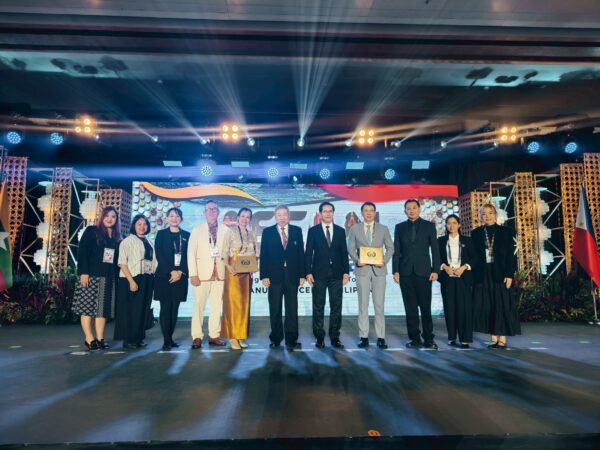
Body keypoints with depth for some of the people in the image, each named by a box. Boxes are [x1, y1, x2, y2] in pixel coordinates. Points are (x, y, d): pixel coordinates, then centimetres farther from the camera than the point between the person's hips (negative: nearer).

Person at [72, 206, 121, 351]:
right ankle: (89, 339, 3)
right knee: (88, 306, -2)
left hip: (109, 278, 4)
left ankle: (100, 338, 10)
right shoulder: (91, 231, 2)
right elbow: (82, 252, -5)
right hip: (91, 275, -4)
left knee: (103, 308, 5)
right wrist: (83, 272, -14)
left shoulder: (117, 237, 14)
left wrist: (116, 277, 8)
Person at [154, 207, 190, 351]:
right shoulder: (161, 234, 6)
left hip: (180, 277, 2)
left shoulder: (186, 235, 10)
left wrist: (180, 272, -9)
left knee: (175, 309, 5)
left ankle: (170, 338, 14)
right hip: (164, 276, -2)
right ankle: (166, 341, 1)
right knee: (165, 308, -3)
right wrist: (171, 272, -12)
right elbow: (159, 255, -3)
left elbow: (188, 256, 5)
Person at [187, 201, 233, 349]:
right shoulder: (197, 230, 4)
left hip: (220, 273, 2)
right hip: (202, 273, -2)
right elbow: (191, 253, -2)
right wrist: (193, 274, -9)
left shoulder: (226, 231, 8)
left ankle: (214, 335, 16)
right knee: (199, 306, 2)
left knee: (217, 306, 6)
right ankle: (197, 337, 11)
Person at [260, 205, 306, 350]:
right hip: (274, 275, 0)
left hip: (292, 275, 1)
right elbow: (263, 255, 1)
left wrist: (302, 274, 0)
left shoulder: (297, 231, 7)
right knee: (275, 309, 7)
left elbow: (301, 253, 5)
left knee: (292, 309, 3)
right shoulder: (267, 232, 5)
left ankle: (291, 339, 12)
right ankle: (276, 339, 19)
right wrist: (264, 275, -6)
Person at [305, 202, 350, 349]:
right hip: (319, 274, -2)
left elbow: (344, 253, 8)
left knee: (336, 307, 5)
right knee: (318, 307, 3)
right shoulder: (313, 231, 4)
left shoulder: (340, 231, 9)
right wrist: (308, 272, -7)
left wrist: (346, 272, 2)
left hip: (336, 274, 2)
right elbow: (309, 253, 1)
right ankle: (319, 337, 13)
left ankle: (335, 337, 14)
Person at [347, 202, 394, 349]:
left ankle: (381, 337, 8)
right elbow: (351, 248, 6)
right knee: (363, 305, 4)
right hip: (362, 269, 0)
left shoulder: (383, 229, 9)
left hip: (379, 270, 0)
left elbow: (390, 248, 8)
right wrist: (356, 260, -11)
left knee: (379, 305, 1)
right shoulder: (354, 229, 7)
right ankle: (363, 337, 10)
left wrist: (385, 260, -9)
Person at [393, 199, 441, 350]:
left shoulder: (429, 226, 6)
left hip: (423, 271, -1)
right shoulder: (399, 227, 10)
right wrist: (396, 271, 0)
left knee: (425, 306, 0)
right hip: (405, 272, 2)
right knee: (410, 307, 5)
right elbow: (396, 250, 7)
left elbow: (435, 249, 3)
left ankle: (428, 339, 10)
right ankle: (415, 338, 12)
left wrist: (435, 270, -5)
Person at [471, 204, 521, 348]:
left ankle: (502, 338, 8)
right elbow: (474, 255, 6)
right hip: (483, 275, 2)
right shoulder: (476, 233, 7)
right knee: (487, 306, 3)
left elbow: (510, 255, -1)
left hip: (500, 274, -2)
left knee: (502, 306, 0)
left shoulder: (506, 232, 3)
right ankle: (494, 338, 11)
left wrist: (509, 275, -10)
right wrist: (474, 275, -2)